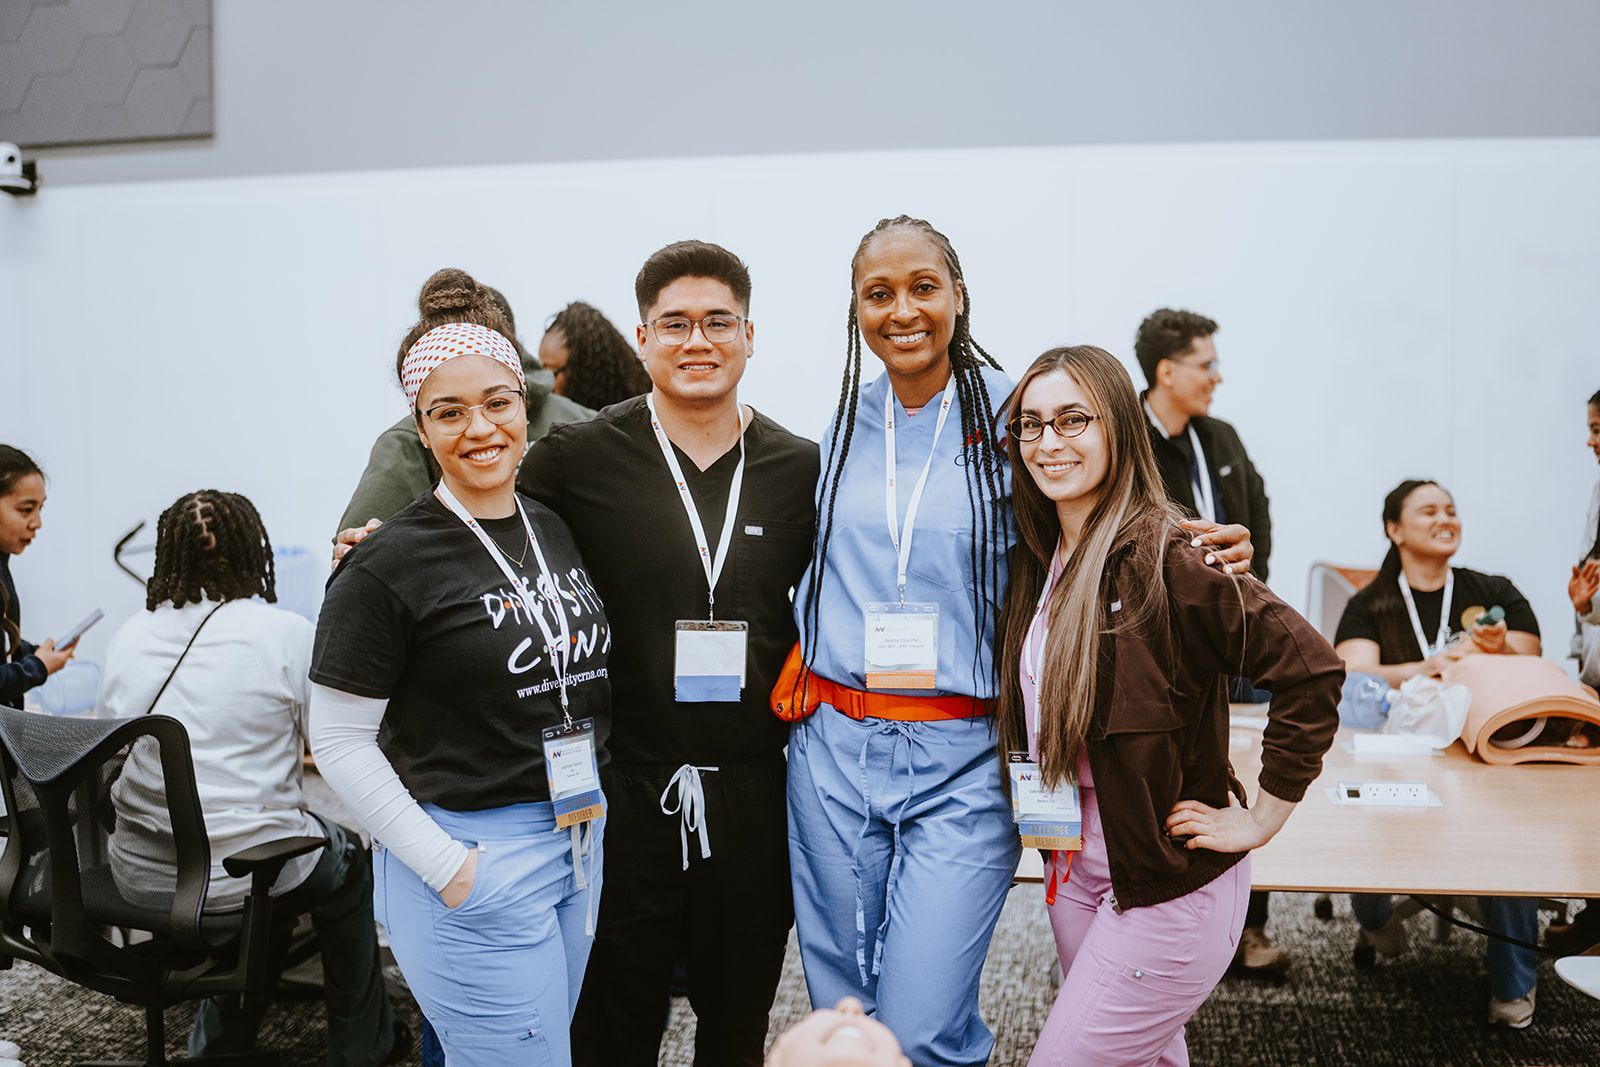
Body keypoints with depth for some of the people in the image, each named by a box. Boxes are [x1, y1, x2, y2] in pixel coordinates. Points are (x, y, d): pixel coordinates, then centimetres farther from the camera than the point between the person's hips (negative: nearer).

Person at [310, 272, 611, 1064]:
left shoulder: (554, 529, 6)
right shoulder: (389, 563, -14)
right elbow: (338, 740, -12)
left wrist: (590, 826, 10)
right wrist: (448, 866, -15)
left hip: (579, 842, 7)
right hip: (475, 862, -6)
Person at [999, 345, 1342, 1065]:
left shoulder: (1164, 558, -20)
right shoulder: (1038, 560, 2)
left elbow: (1311, 669, -24)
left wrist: (1260, 820, -17)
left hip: (1169, 885, -7)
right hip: (1075, 870, 7)